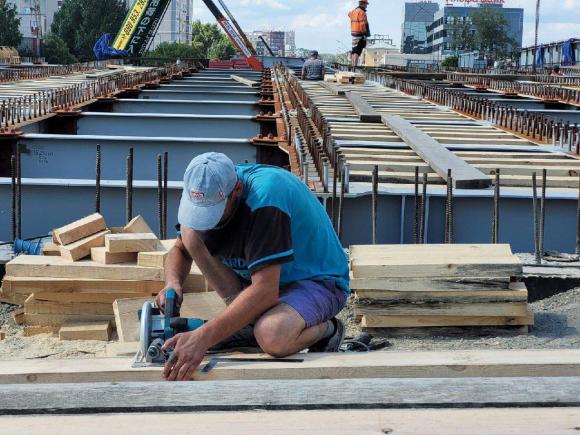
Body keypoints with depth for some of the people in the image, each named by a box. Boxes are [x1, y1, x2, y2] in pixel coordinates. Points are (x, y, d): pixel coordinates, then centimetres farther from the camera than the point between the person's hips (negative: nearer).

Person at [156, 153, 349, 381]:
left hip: (318, 280, -8)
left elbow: (265, 291, -37)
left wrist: (203, 337, -41)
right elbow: (181, 248, 7)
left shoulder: (264, 196, -33)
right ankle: (249, 321, -3)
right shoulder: (214, 191, -8)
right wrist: (173, 283, -18)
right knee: (191, 231, -11)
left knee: (272, 337, -40)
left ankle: (327, 330, -4)